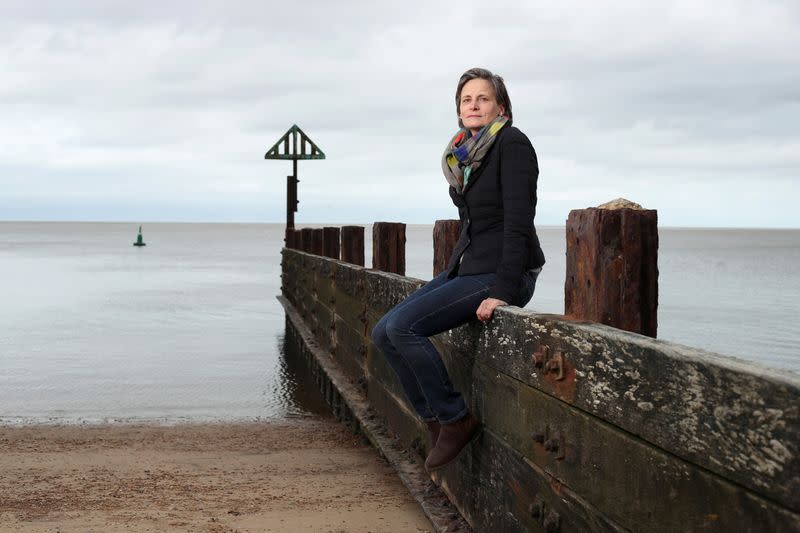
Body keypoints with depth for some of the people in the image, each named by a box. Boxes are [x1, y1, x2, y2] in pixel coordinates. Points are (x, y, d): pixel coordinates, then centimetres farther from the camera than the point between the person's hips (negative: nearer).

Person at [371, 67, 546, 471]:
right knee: (383, 332, 0)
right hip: (466, 268, 9)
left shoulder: (512, 144, -11)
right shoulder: (464, 154, 13)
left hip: (504, 273, -9)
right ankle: (434, 420, 7)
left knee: (403, 326, -21)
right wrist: (449, 279, 15)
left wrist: (503, 291, -24)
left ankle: (455, 419, -8)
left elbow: (518, 221, -19)